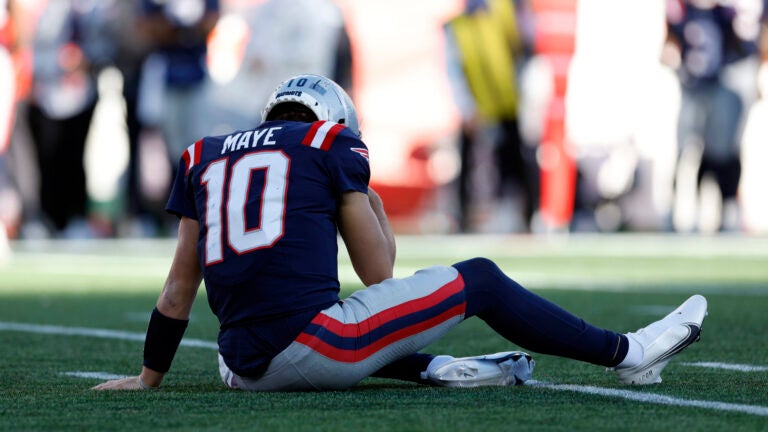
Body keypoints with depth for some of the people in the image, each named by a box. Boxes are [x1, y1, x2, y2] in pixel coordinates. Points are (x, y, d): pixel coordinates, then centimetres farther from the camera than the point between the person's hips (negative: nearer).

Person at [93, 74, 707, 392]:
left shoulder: (206, 159, 20)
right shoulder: (332, 145, 7)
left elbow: (179, 291, 22)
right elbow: (379, 274, 11)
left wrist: (148, 379, 32)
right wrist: (376, 210, 29)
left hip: (246, 368, 5)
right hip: (310, 344, -5)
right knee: (478, 280, 11)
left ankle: (435, 369, 20)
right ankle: (627, 354, 19)